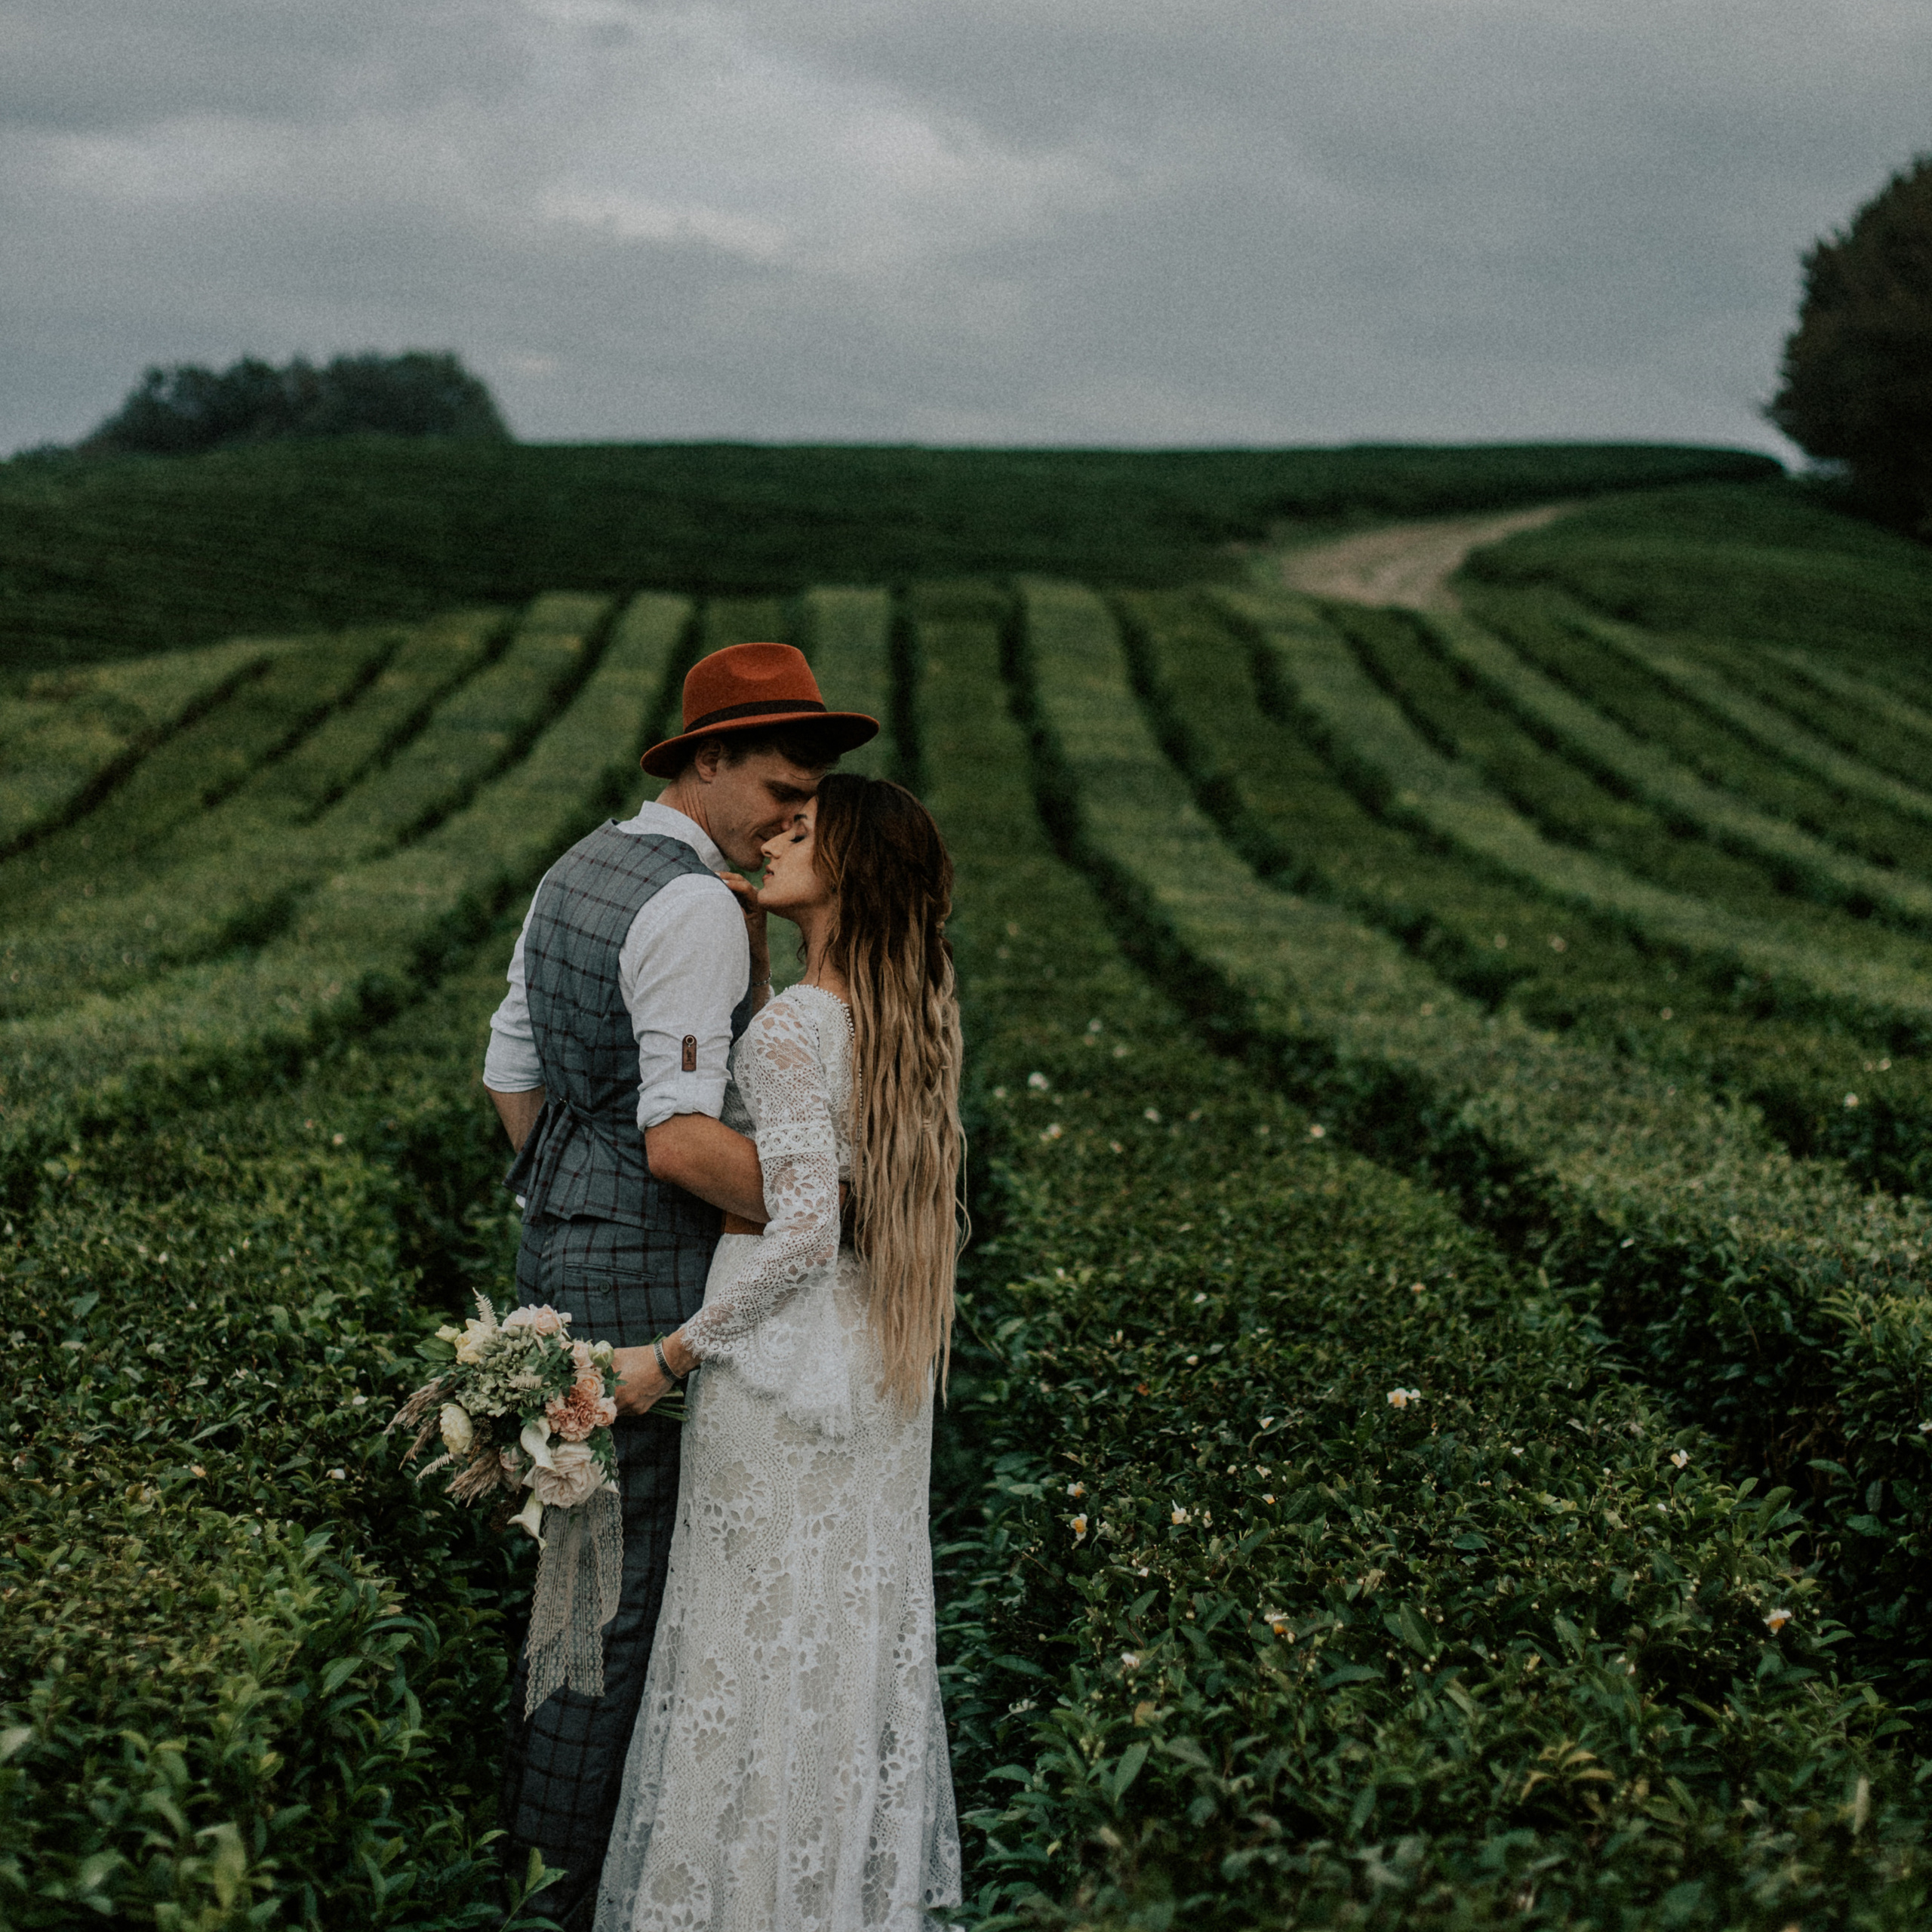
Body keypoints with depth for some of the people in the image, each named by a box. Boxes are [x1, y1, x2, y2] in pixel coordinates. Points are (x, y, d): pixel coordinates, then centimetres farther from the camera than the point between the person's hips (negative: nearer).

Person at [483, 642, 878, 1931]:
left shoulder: (576, 873, 10)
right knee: (633, 1562, 2)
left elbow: (511, 1073, 16)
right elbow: (682, 1139, -27)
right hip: (652, 1270, -10)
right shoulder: (697, 907, -21)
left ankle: (538, 1810, 37)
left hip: (563, 1243, 10)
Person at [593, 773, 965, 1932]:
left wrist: (674, 1354, -15)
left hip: (789, 1358, -8)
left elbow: (801, 1230, -24)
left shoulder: (794, 1029, -22)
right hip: (882, 1362, 8)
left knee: (769, 1629, 6)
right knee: (861, 1615, 19)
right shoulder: (914, 1014, 3)